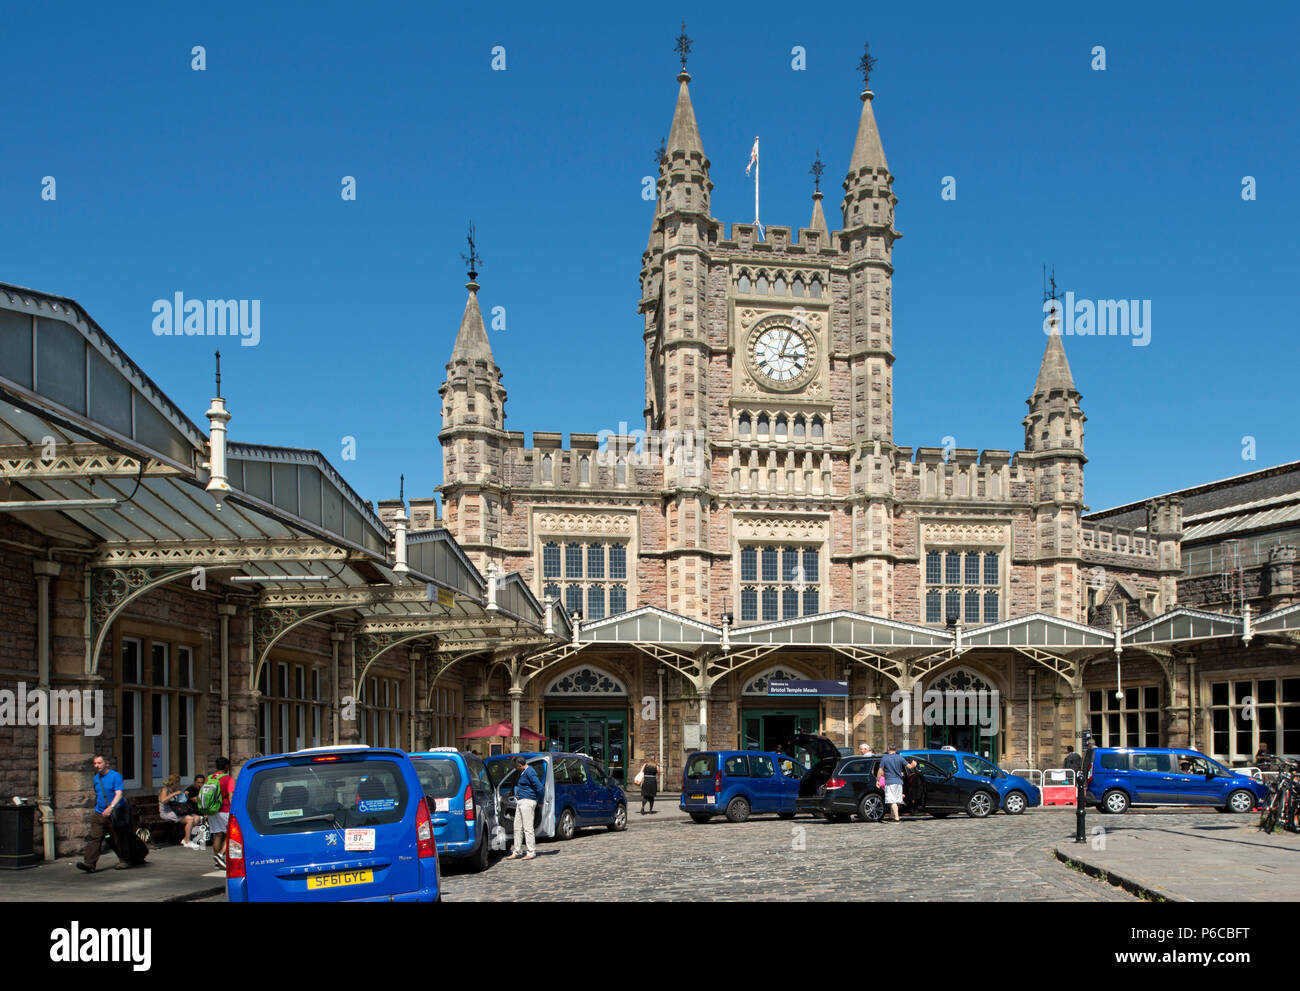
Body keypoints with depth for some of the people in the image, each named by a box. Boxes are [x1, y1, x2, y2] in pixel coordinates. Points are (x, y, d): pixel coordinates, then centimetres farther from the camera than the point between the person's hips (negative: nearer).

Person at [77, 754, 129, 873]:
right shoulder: (95, 779, 12)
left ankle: (122, 861, 22)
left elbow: (119, 794, -19)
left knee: (119, 839, 5)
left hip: (114, 815, -5)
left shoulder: (115, 776, -9)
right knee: (94, 838, -11)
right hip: (99, 814, 5)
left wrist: (111, 807, -33)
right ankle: (89, 863, -19)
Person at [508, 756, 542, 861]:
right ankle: (516, 852, 15)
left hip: (528, 802, -10)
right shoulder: (523, 773, 16)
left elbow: (539, 787, -20)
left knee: (527, 828, -8)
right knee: (517, 828, 10)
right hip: (520, 801, 10)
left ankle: (531, 853, -4)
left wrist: (539, 802, -11)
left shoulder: (529, 772, -15)